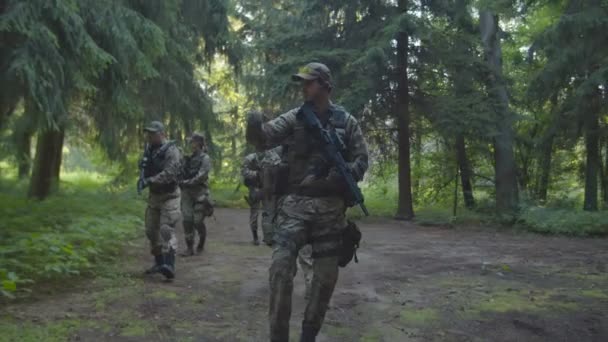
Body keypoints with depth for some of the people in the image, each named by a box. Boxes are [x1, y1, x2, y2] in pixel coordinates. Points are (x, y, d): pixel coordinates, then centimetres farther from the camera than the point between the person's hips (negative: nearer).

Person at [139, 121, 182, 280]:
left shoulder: (171, 150, -17)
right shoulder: (149, 149, 6)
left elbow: (169, 173, -28)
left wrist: (150, 180, -33)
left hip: (169, 196, -8)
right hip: (154, 195, 8)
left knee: (166, 229, -19)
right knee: (151, 230, 13)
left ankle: (169, 266, -26)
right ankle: (159, 263, 27)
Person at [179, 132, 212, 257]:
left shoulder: (205, 158, -4)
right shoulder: (188, 159, 14)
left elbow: (201, 176, -14)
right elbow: (181, 173, 16)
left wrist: (187, 182, -17)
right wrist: (180, 182, -4)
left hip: (200, 192, -5)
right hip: (187, 192, 5)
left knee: (198, 221, -3)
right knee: (187, 220, -4)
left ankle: (201, 242, 23)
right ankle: (189, 248, 0)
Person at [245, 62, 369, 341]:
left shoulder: (346, 122, 5)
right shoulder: (293, 118, 5)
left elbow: (362, 159, 6)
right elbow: (264, 137, -8)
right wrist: (254, 127, -32)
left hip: (330, 206, 1)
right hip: (296, 203, -1)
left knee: (326, 275, 7)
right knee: (281, 267, -15)